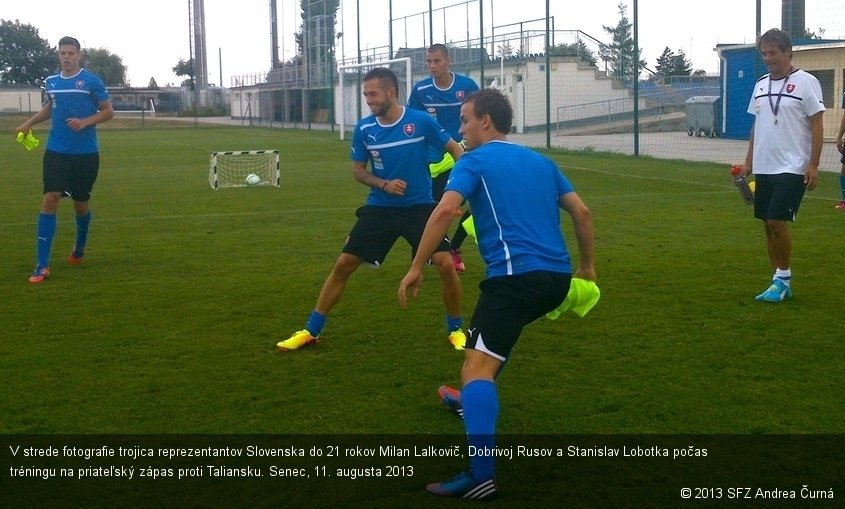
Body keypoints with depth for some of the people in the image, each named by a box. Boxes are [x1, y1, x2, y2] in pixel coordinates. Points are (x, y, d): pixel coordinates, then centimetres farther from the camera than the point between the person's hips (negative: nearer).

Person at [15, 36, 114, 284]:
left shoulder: (91, 81, -5)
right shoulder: (51, 81, 7)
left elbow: (108, 111, -2)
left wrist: (85, 122, -17)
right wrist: (29, 123, 13)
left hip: (85, 153, -2)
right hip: (56, 151, 2)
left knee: (81, 204, 10)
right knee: (49, 200, -12)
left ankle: (79, 247, 42)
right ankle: (42, 265, -10)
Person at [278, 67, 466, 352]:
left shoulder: (421, 121, -12)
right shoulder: (364, 129, -5)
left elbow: (454, 149, -1)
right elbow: (358, 171, 6)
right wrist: (384, 184, -12)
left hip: (419, 207, -2)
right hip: (379, 208, 3)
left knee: (445, 264, -18)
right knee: (343, 264, 0)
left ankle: (455, 329, 8)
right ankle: (311, 331, 15)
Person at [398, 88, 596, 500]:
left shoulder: (474, 161, 4)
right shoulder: (540, 161, 23)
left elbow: (444, 210, -12)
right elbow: (581, 211, 19)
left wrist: (416, 268, -10)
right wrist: (587, 264, 28)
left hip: (517, 275, -8)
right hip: (556, 276, 8)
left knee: (477, 366, -15)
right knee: (496, 335, 35)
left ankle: (481, 475, -29)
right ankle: (474, 401, 53)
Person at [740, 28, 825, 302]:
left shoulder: (805, 82, -6)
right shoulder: (761, 85, 12)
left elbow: (817, 126, -8)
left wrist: (813, 165, -14)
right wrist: (749, 161, 14)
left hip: (792, 168, -6)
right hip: (763, 168, 7)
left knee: (777, 222, -13)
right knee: (767, 225, 7)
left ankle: (783, 279, 3)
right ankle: (780, 280, 16)